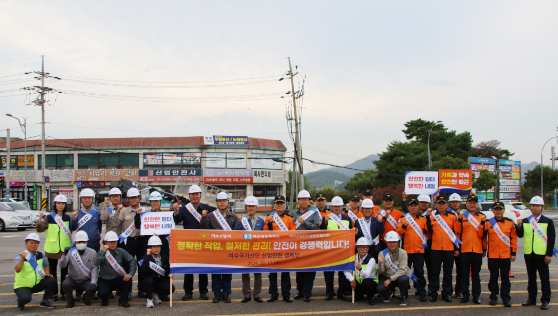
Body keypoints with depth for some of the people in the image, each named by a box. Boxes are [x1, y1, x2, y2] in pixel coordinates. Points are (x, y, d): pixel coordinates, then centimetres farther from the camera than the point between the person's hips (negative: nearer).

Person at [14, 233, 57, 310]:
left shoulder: (40, 255, 5)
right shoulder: (20, 256, -14)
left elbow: (46, 265, 23)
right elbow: (17, 270, -31)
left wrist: (47, 273, 5)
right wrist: (22, 258, -43)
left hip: (37, 284, 6)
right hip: (23, 286, -6)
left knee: (52, 280, -13)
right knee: (25, 298, -34)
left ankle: (45, 301, 2)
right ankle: (20, 303, 6)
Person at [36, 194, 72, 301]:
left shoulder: (68, 218, 7)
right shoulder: (49, 218, 0)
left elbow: (72, 230, 9)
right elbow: (40, 229, -10)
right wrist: (40, 218, -24)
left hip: (65, 248, 1)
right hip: (52, 248, -1)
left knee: (64, 272, 5)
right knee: (52, 272, 6)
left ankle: (63, 293, 13)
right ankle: (55, 293, 16)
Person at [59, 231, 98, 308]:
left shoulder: (92, 253, -3)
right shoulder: (71, 252, -4)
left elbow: (94, 269, -7)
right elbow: (62, 265, -14)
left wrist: (93, 282, -19)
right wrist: (65, 255, -31)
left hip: (86, 281, 0)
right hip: (72, 279, 0)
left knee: (92, 288, -29)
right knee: (65, 285, -30)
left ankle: (86, 298, 10)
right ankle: (70, 300, 2)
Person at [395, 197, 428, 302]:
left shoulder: (423, 219, 9)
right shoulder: (403, 219, 5)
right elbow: (397, 233, -4)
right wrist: (404, 226, -18)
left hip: (419, 250, 0)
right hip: (406, 250, 0)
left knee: (419, 272, 0)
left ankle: (422, 293, 7)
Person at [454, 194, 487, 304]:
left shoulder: (482, 217, 7)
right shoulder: (462, 215, 4)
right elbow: (457, 230, -7)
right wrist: (460, 219, -17)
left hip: (477, 250, 1)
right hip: (464, 249, -1)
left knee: (476, 274, 8)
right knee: (464, 274, 6)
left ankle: (476, 295, 15)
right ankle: (465, 294, 15)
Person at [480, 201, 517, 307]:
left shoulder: (510, 223, 2)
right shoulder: (488, 222, 2)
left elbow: (514, 238, 5)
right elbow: (481, 235, -5)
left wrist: (513, 253, 1)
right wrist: (482, 223, -16)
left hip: (506, 255, 0)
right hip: (492, 255, 0)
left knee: (505, 277, 5)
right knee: (493, 277, 8)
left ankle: (506, 297, 13)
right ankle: (493, 296, 17)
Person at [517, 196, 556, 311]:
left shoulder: (548, 222, 0)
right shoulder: (525, 221, 9)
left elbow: (551, 239, -3)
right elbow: (520, 235, 3)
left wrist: (549, 254, -10)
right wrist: (519, 226, -16)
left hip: (542, 255, -3)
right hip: (528, 254, 4)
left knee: (544, 278, 0)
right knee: (531, 278, 13)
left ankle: (545, 301, 6)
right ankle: (532, 298, 22)